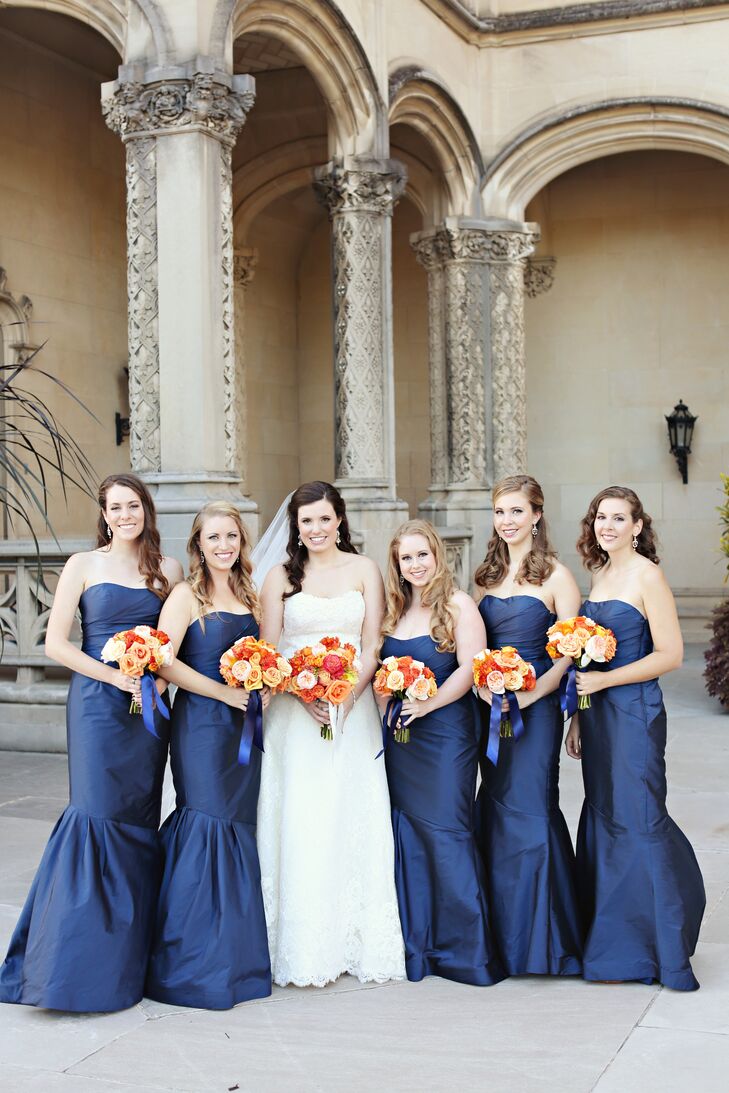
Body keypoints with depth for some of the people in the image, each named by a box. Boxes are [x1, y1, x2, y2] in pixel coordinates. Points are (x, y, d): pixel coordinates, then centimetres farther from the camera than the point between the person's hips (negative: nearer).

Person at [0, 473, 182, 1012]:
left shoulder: (169, 569, 10)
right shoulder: (84, 565, 2)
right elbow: (56, 643, -3)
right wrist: (117, 677, -13)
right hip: (98, 703, -3)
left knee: (139, 820, 4)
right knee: (98, 814, -9)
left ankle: (130, 956, 13)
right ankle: (76, 963, -2)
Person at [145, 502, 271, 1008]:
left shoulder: (250, 596, 14)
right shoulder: (187, 595, -5)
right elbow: (164, 662, -15)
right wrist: (225, 692, -14)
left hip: (243, 725, 6)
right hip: (202, 724, -6)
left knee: (239, 828, 7)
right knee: (207, 826, -7)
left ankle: (235, 957, 17)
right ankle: (196, 965, 3)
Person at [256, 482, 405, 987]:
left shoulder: (363, 570, 6)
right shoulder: (281, 577, 6)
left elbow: (371, 647, 2)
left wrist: (345, 698, -13)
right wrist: (305, 697, -14)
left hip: (353, 709, 0)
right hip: (294, 713, 0)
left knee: (351, 822, 1)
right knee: (300, 825, -3)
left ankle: (357, 942, 10)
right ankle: (304, 950, 4)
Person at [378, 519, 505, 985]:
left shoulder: (458, 605, -6)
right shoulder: (395, 610, 14)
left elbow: (470, 668, -15)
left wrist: (428, 704, -20)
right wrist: (386, 705, 3)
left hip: (445, 732, -6)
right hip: (400, 736, 6)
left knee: (445, 833, -6)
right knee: (407, 836, 8)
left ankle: (465, 950, 4)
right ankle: (418, 945, 17)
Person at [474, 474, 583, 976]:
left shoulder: (555, 576, -7)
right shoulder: (489, 575, 11)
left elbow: (570, 653, -10)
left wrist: (530, 695, -20)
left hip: (536, 707, -6)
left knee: (530, 812, -4)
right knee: (497, 813, 10)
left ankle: (544, 939, 10)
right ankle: (506, 934, 22)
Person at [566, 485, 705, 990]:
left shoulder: (647, 575, -10)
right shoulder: (600, 575, 13)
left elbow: (670, 654, -15)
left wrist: (601, 681, -16)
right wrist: (578, 718, 14)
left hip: (634, 711, -8)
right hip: (598, 712, 8)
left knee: (637, 820, -4)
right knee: (605, 819, 11)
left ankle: (660, 947, 8)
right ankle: (613, 946, 20)